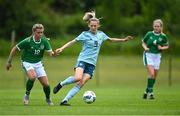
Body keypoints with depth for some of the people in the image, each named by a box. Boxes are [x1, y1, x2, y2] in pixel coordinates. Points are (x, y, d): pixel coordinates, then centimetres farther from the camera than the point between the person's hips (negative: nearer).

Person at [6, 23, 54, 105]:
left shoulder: (44, 41, -10)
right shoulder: (27, 41, -20)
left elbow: (50, 52, -14)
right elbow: (15, 49, -9)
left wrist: (53, 53, -39)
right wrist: (9, 61, -4)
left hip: (38, 63, 4)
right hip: (27, 63, -4)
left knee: (46, 84, -4)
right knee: (32, 76, -34)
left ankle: (48, 99, 28)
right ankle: (27, 94, -9)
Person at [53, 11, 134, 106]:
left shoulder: (101, 34, 12)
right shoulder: (85, 34, -2)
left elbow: (111, 39, 29)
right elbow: (72, 42, -3)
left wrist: (123, 40, 27)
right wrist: (62, 48, -14)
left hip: (92, 63, 4)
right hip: (82, 60, -4)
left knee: (81, 84, -11)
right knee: (78, 78, -31)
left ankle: (65, 100, -12)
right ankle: (61, 84, -6)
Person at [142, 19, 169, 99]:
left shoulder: (163, 36, -1)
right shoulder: (149, 34, -4)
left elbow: (167, 46, 9)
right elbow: (143, 43, 8)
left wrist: (162, 48, -11)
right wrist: (145, 48, -12)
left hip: (157, 56, 3)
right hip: (148, 55, -3)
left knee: (155, 75, 7)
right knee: (151, 73, -18)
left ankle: (147, 91, 25)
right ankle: (150, 92, -11)